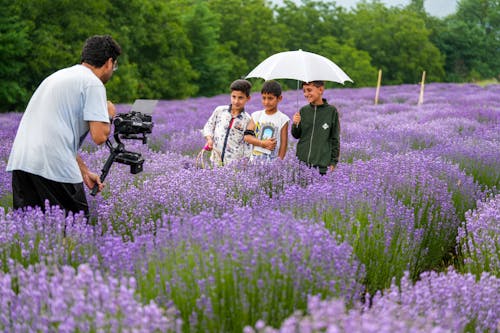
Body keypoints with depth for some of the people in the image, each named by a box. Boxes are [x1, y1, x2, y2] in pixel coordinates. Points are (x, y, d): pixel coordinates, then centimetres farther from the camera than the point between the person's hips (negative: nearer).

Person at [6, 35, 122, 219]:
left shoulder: (60, 75, 26)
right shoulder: (93, 83, -1)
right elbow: (99, 136, -9)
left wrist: (84, 172, 29)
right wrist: (108, 114, 12)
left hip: (19, 161, 8)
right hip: (54, 167, -8)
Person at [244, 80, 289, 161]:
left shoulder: (283, 119, -1)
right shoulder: (256, 115, 7)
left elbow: (284, 144, -1)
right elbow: (247, 136, -1)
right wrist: (263, 143, -15)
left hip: (272, 160, -2)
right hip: (255, 159, 3)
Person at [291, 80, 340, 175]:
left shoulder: (332, 111, -3)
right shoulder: (303, 110, 6)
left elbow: (335, 139, 3)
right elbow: (296, 135, 12)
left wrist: (333, 162, 1)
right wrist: (295, 124, -8)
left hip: (321, 164, -3)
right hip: (301, 161, 3)